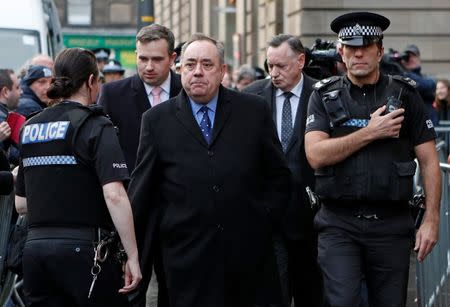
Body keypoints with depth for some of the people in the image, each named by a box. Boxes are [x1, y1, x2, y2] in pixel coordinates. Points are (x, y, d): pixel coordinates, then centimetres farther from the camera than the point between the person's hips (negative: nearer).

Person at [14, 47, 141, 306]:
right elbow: (114, 195, -18)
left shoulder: (31, 127, 11)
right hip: (82, 247, -6)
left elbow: (21, 205, 16)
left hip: (34, 247, 6)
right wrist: (133, 257, -15)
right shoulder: (96, 126, -7)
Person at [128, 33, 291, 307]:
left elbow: (278, 175, 12)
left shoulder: (255, 111, 6)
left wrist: (266, 217, 1)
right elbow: (142, 190, 6)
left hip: (249, 252, 1)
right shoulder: (157, 120, 5)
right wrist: (132, 252, 4)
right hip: (188, 259, -1)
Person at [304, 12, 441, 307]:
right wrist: (370, 133, -11)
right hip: (339, 224, -1)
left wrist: (432, 220, -4)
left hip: (391, 224, 1)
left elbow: (429, 161, 4)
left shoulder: (405, 94, 5)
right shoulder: (325, 96, 6)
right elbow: (316, 155, -8)